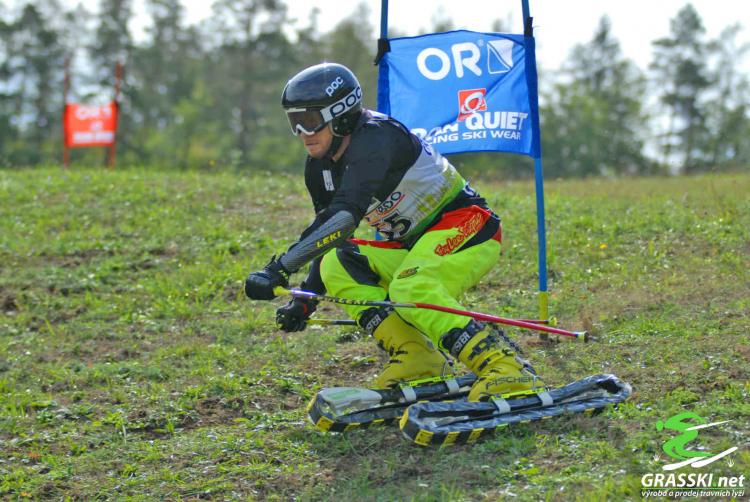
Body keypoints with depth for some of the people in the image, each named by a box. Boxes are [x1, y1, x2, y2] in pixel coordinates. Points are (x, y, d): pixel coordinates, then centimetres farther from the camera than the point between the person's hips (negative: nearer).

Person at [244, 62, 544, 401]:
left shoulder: (375, 137, -25)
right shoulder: (320, 168, 2)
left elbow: (344, 216, -39)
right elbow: (329, 238, 14)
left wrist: (281, 268, -44)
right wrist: (305, 300, 3)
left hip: (466, 227, -9)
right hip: (415, 245, 9)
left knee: (412, 288, -33)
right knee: (336, 267, -9)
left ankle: (503, 369, -33)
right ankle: (414, 357, -12)